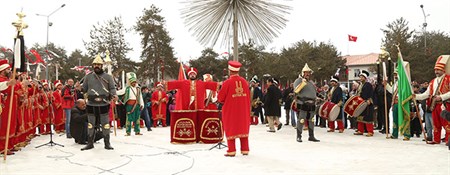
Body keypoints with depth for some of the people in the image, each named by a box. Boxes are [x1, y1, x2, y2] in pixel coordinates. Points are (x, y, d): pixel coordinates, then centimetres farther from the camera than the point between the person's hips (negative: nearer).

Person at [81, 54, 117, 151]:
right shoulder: (88, 77, 10)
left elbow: (112, 88, 0)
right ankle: (90, 143, 20)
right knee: (90, 125, 9)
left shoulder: (107, 77, 4)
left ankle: (107, 143, 13)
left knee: (105, 125, 3)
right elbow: (84, 89, 14)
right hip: (91, 105, 2)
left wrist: (114, 95, -19)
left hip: (104, 104, -2)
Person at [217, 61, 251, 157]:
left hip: (230, 110, -4)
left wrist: (225, 100, 12)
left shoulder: (227, 82, -13)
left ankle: (232, 151, 4)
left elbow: (220, 97, -8)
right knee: (243, 128, 12)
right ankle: (245, 149, 15)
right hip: (243, 110, 4)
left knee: (231, 129, 5)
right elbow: (248, 96, 8)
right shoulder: (244, 81, 1)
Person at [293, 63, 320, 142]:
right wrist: (303, 82, -30)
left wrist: (315, 98, 25)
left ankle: (311, 136, 18)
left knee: (311, 121, 11)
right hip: (302, 104, -8)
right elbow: (296, 90, -22)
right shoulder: (299, 80, -5)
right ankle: (299, 136, 3)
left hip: (311, 104, 8)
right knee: (301, 120, -6)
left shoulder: (311, 82, 21)